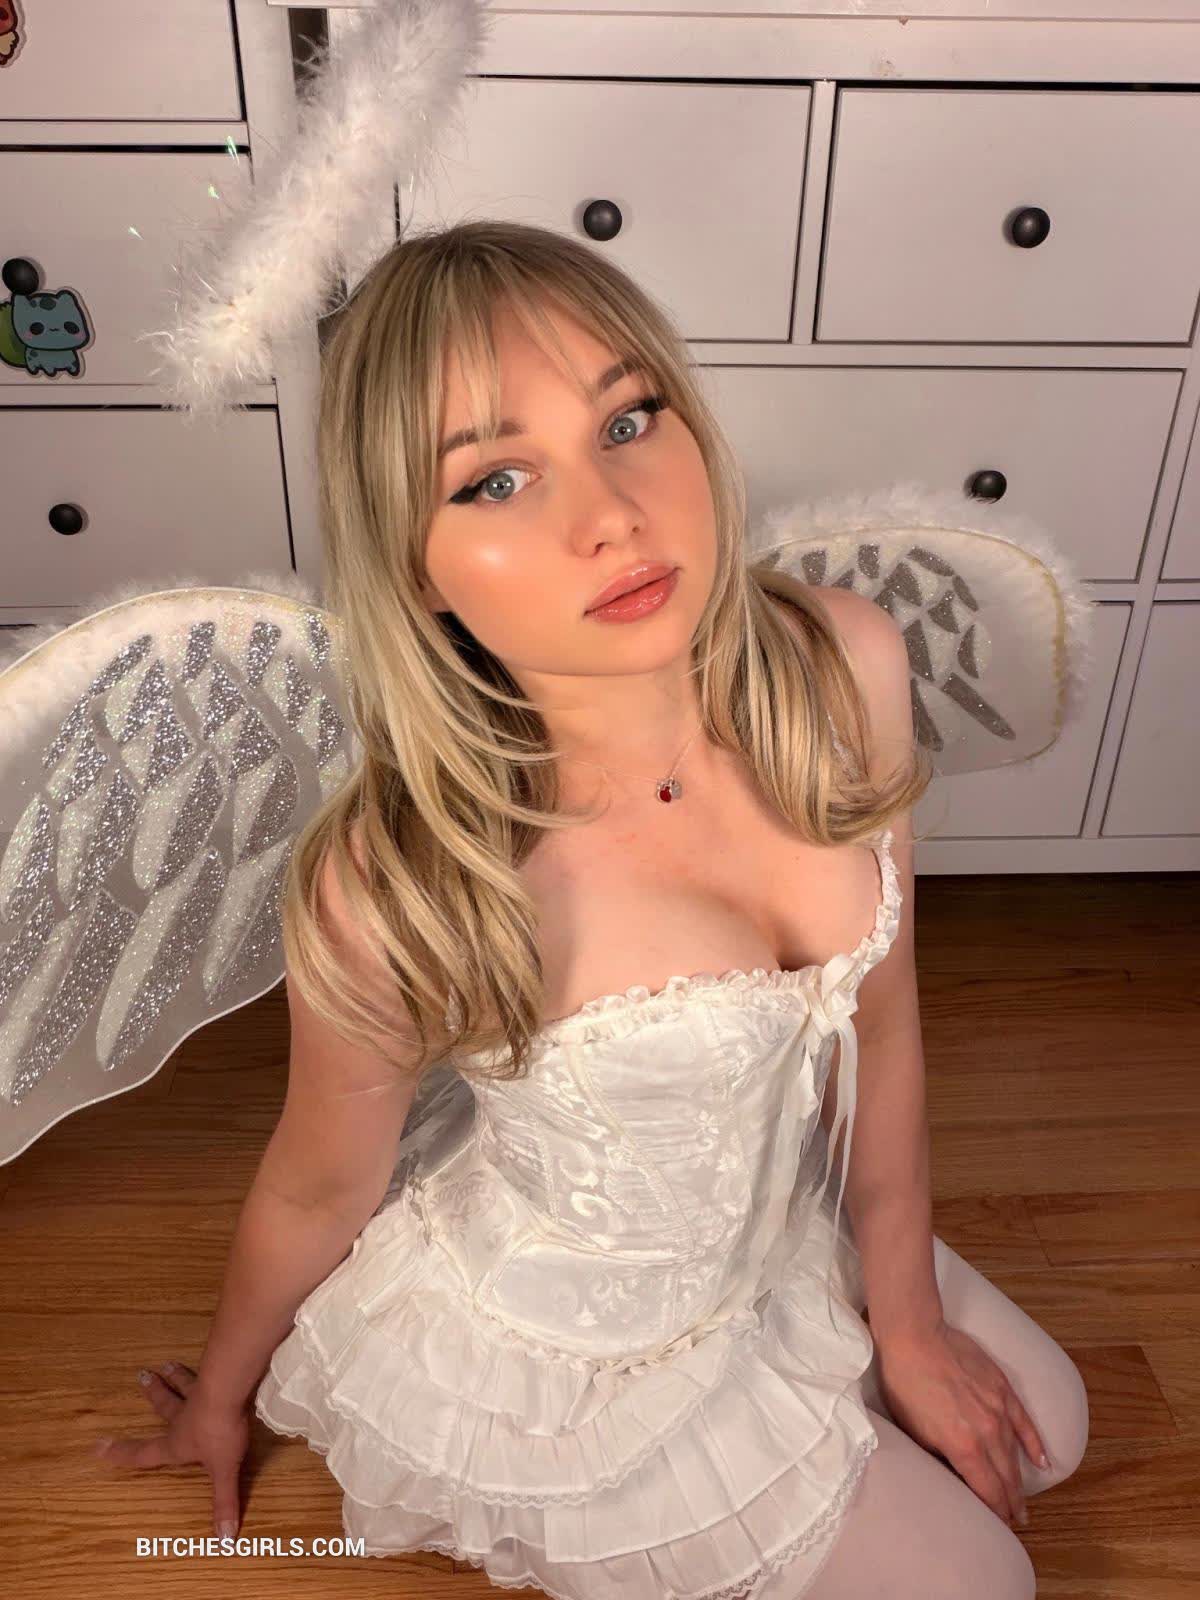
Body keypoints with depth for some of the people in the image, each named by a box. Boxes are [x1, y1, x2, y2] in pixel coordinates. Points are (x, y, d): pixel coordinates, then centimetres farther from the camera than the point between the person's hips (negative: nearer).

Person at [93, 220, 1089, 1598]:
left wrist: (908, 1323, 4)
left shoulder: (843, 666, -22)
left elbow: (879, 1018, -9)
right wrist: (221, 1397, 6)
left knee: (1043, 1436, 24)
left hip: (774, 1241, 5)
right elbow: (316, 1189, -15)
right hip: (560, 1360, -5)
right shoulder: (392, 891, -36)